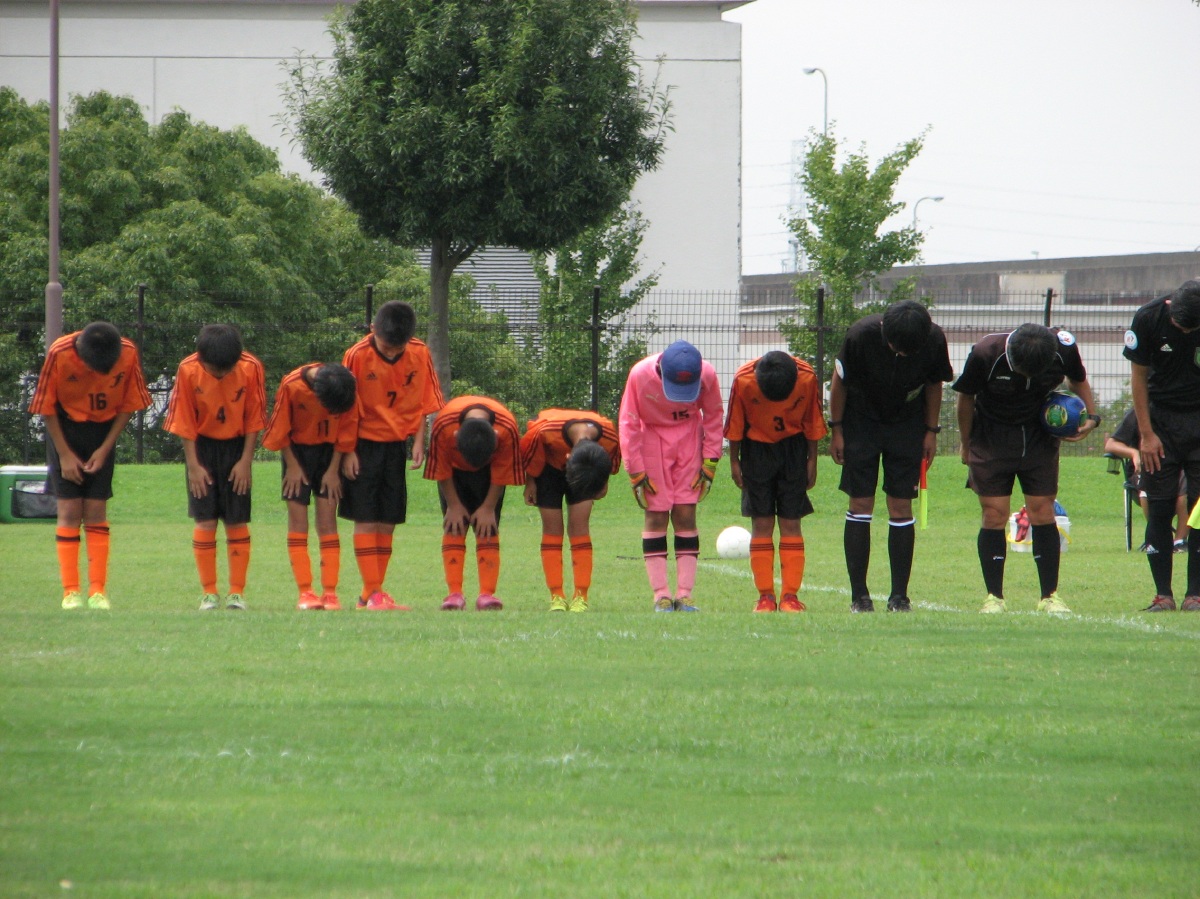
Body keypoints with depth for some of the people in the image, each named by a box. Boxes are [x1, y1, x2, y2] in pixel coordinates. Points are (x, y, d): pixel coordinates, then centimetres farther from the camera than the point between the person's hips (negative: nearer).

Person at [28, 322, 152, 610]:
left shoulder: (128, 354, -18)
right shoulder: (59, 354, -23)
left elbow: (128, 405, -4)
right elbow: (46, 407, -10)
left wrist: (105, 448, -8)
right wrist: (65, 454, -11)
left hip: (104, 430, 1)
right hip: (65, 427, -1)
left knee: (96, 511, -3)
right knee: (69, 510, -8)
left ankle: (98, 591, -1)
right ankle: (70, 592, -8)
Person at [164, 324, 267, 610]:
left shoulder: (251, 369, -16)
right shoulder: (188, 371, -17)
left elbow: (254, 418, -6)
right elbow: (184, 422, -8)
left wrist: (245, 460, -8)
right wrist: (194, 465, -10)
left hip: (236, 446, 0)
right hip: (203, 446, 0)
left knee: (237, 522, -1)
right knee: (205, 521, -6)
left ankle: (237, 592, 3)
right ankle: (209, 593, 0)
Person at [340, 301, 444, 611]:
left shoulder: (419, 355, -4)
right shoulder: (358, 356, -14)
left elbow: (422, 402, 6)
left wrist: (419, 441, -4)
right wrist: (347, 452, -11)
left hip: (396, 445, 4)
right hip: (364, 443, -4)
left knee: (388, 521, 5)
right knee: (366, 520, -6)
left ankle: (373, 593, 11)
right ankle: (372, 592, -7)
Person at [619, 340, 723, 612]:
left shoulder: (707, 375, -21)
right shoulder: (640, 375, -25)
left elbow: (713, 416, -2)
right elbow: (628, 423, -13)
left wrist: (709, 463, -4)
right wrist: (636, 473, -12)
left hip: (689, 438, 1)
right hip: (652, 435, -1)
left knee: (686, 515, -5)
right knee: (656, 516, -7)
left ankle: (684, 596, -4)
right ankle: (661, 597, -6)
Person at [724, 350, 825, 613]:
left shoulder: (807, 378, -20)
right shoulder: (744, 380, -23)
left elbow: (812, 421, -5)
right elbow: (735, 423, -8)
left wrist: (811, 460, 1)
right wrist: (734, 461, -1)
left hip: (793, 448, 0)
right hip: (757, 447, 0)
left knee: (791, 522, -3)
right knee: (761, 524, -4)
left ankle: (790, 595, -2)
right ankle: (765, 596, -1)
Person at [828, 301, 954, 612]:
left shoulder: (934, 340, -22)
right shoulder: (861, 335, -27)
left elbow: (933, 384, -2)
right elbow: (839, 380, -10)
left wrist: (931, 432, 3)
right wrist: (836, 431, -5)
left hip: (907, 426, 1)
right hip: (861, 422, -1)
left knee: (901, 508, -3)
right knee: (860, 506, -5)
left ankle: (899, 595, 1)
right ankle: (859, 595, -1)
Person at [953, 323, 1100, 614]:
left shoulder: (1064, 348, -20)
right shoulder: (985, 353, -25)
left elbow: (1079, 380, 4)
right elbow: (966, 397, -7)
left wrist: (1091, 417, -9)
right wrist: (967, 446, 3)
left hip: (1040, 437, 1)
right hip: (991, 441, -1)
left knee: (1042, 513, -3)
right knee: (994, 516, -6)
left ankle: (1050, 596, 4)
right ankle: (994, 597, 2)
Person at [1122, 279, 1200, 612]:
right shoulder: (1148, 319, -13)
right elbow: (1139, 377, -2)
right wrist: (1146, 434, -5)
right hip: (1161, 419, 1)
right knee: (1159, 509, -4)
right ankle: (1163, 594, 0)